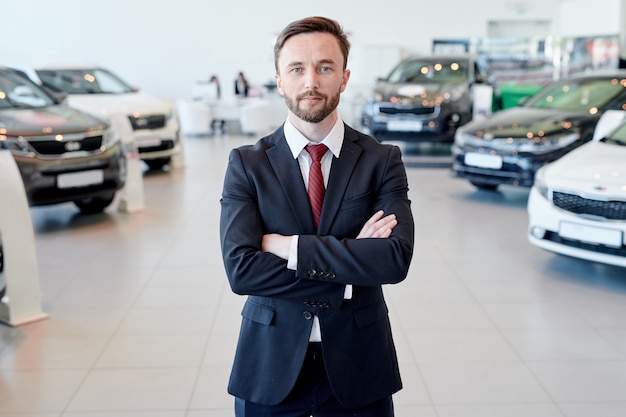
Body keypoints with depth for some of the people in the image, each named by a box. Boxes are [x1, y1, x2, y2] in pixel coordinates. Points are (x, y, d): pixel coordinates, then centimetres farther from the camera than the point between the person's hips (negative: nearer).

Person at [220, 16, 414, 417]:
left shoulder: (382, 160, -4)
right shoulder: (246, 164, -5)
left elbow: (397, 259, -18)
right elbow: (240, 268, -16)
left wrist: (291, 247, -19)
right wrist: (349, 264, -18)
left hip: (359, 367, 1)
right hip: (270, 368, 0)